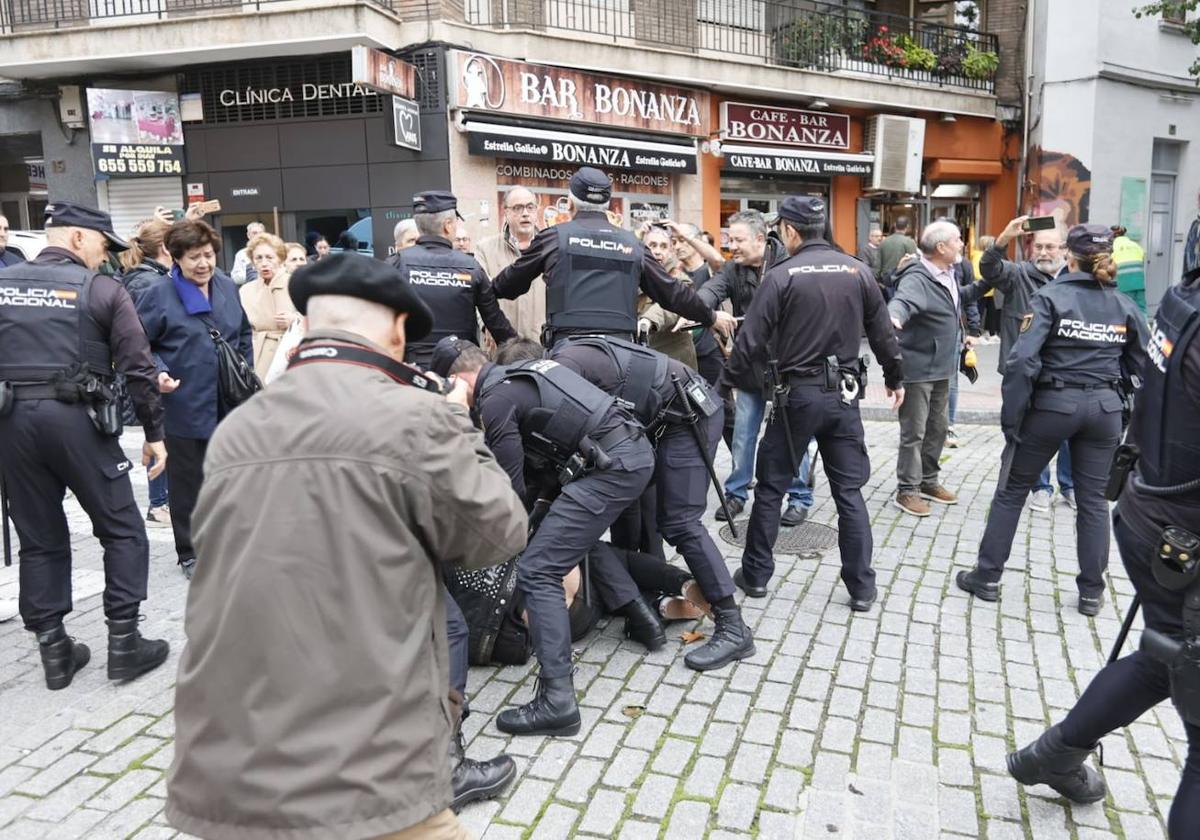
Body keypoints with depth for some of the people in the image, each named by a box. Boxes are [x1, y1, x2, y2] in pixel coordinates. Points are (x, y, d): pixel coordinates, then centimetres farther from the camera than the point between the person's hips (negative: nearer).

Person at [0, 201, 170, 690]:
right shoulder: (103, 290, -2)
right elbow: (138, 368, -5)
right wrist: (154, 433, 2)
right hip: (77, 419, -4)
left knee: (40, 539, 13)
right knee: (122, 531, 8)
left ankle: (54, 651, 18)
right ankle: (124, 644, 9)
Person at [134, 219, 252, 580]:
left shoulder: (227, 287, 7)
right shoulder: (158, 294, -8)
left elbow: (244, 335, 19)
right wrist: (158, 372, -22)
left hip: (229, 404, 5)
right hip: (184, 408, -5)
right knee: (188, 482, 6)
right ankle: (190, 553, 20)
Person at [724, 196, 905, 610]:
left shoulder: (781, 275, -8)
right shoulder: (858, 270, 4)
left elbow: (751, 340, -11)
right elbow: (882, 333, 10)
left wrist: (726, 384, -1)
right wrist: (895, 378, 24)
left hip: (797, 394, -3)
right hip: (844, 394, 3)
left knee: (770, 487, 11)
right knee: (849, 492, 10)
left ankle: (756, 575, 19)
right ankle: (861, 588, 13)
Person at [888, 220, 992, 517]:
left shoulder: (947, 275, 8)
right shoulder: (917, 278, -21)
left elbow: (960, 298, 29)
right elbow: (902, 301, -42)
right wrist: (893, 317, -64)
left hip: (942, 367, 9)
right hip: (918, 368, -9)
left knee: (938, 427, 18)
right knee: (914, 432, -1)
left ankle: (928, 481, 32)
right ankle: (906, 491, 10)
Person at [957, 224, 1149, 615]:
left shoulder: (1050, 297, -8)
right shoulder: (1125, 306, 6)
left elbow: (1022, 360, -18)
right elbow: (1145, 368, 6)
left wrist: (1011, 417, -12)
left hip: (1053, 404, -4)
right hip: (1104, 408, 4)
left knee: (1011, 491, 9)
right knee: (1093, 500, 13)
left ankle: (987, 577, 15)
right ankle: (1091, 592, 20)